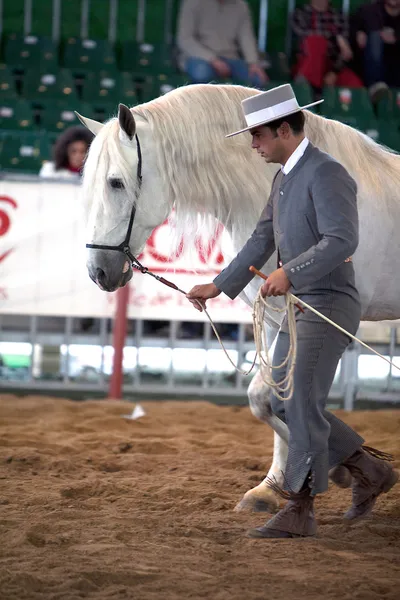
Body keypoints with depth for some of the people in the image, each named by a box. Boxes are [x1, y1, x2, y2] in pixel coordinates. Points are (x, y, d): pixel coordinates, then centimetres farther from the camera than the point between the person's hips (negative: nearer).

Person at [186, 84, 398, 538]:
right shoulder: (285, 178, 14)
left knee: (302, 403, -11)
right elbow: (262, 241, 20)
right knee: (284, 404, 12)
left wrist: (291, 272, -37)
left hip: (329, 306, -10)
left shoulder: (326, 174, -16)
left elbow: (342, 240, -28)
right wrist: (218, 287, 18)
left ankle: (299, 510, -7)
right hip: (299, 309, 10)